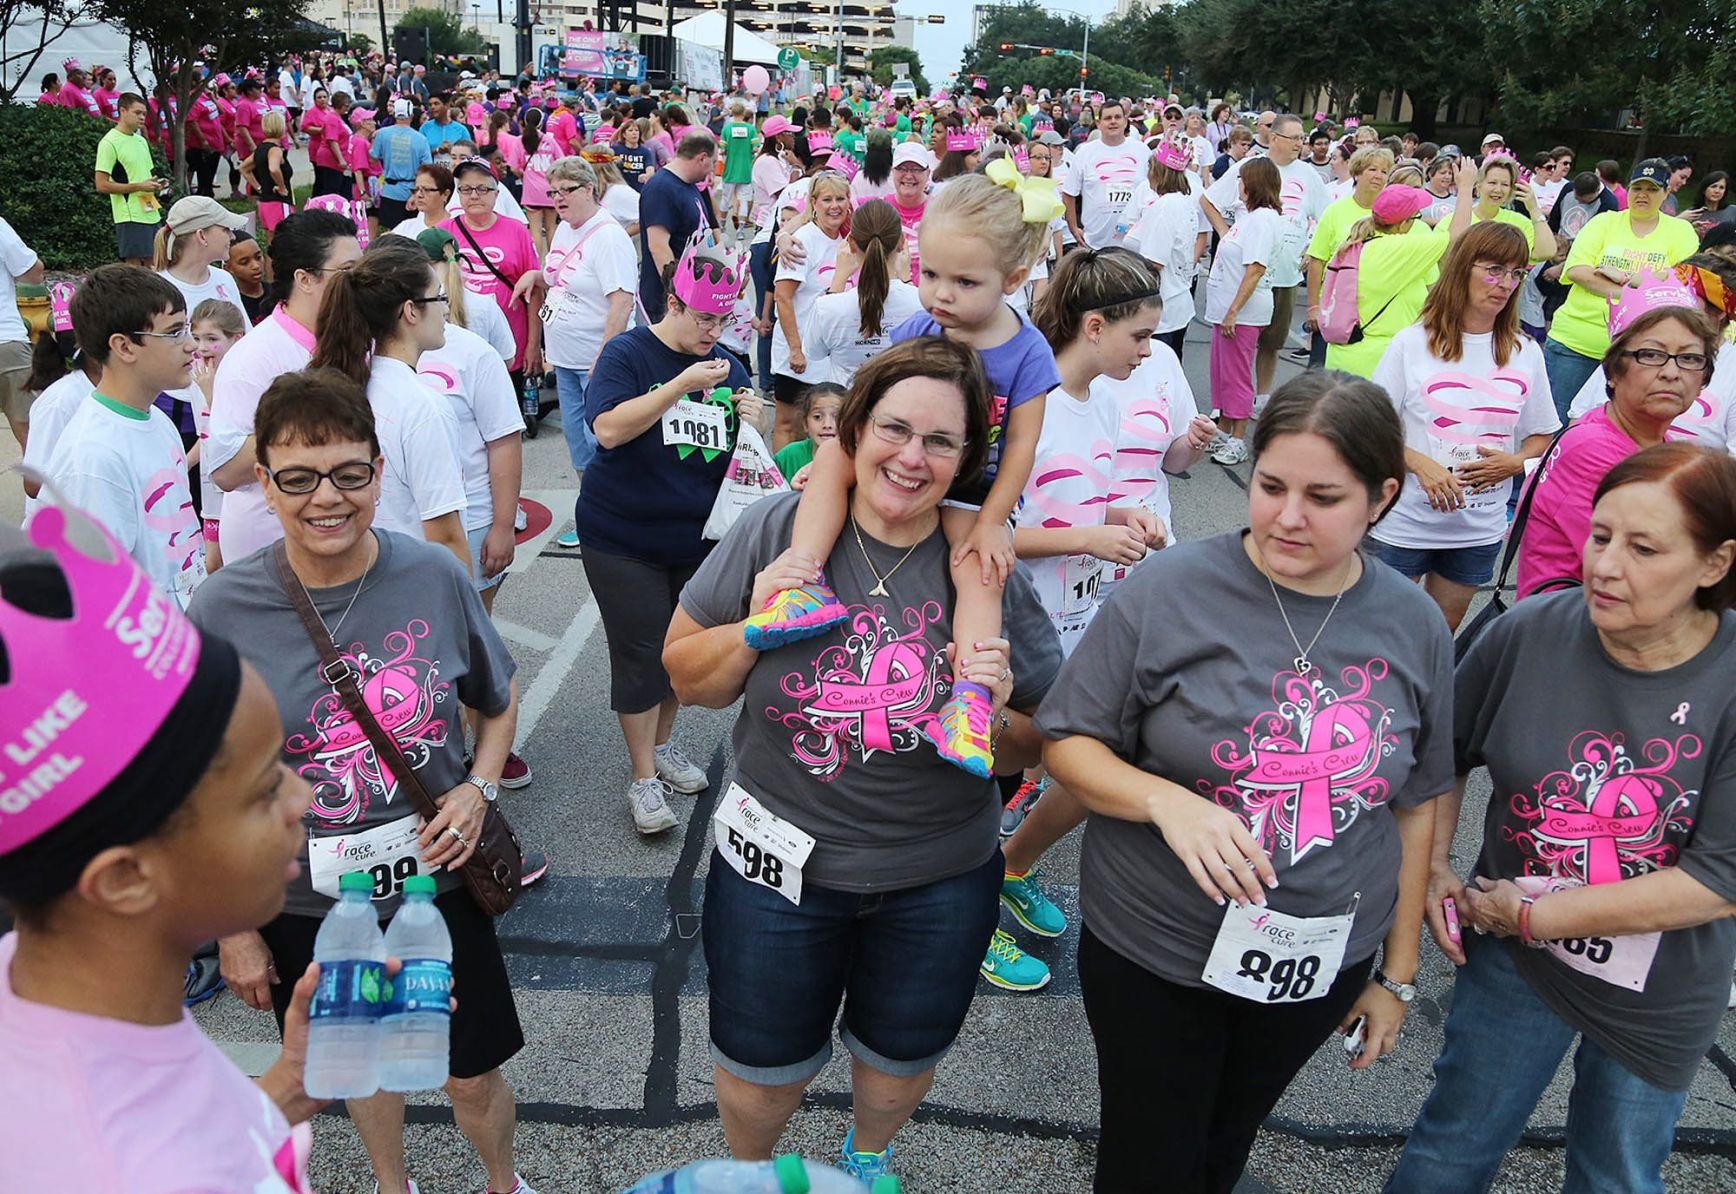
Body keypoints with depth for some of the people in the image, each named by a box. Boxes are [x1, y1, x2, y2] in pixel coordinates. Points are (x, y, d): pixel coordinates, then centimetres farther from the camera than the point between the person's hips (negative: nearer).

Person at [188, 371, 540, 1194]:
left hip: (436, 884, 0)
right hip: (303, 908, 0)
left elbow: (498, 703, 5)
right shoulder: (223, 613, -15)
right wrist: (233, 929, -2)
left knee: (472, 1077, 15)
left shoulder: (436, 577, -12)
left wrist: (477, 789, -12)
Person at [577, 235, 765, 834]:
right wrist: (681, 386, -28)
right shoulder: (627, 353, -9)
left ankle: (661, 745, 35)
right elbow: (609, 429, -24)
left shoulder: (727, 366, 5)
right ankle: (643, 777, 12)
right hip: (624, 538, -5)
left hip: (698, 536, 5)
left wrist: (748, 421, -11)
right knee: (640, 654, 0)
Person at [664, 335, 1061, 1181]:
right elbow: (688, 678, -5)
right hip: (779, 865, -1)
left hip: (938, 880, 1)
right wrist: (753, 629, -23)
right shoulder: (777, 532, -14)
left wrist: (997, 717, -25)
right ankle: (747, 1173, 56)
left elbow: (1041, 746, -4)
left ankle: (867, 1157, 62)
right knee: (761, 1074, 20)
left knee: (900, 1061, 26)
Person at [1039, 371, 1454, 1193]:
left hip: (1324, 963, 3)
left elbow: (1414, 806, 5)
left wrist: (1399, 972, 9)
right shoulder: (1168, 591, -17)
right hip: (1154, 955, -3)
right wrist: (1166, 801, -29)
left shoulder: (1416, 626, -5)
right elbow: (1067, 743, -11)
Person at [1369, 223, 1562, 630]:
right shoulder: (1412, 344, -7)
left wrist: (1514, 463, -11)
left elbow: (1543, 436, 11)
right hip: (1403, 524, -3)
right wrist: (1420, 464, -21)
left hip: (1480, 531, 3)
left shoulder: (1526, 353, 3)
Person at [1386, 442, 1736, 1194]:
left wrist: (1535, 915, -21)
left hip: (1658, 1000, 0)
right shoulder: (1530, 632, -16)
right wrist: (1432, 868, -8)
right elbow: (1444, 755, 0)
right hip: (1513, 960, 1)